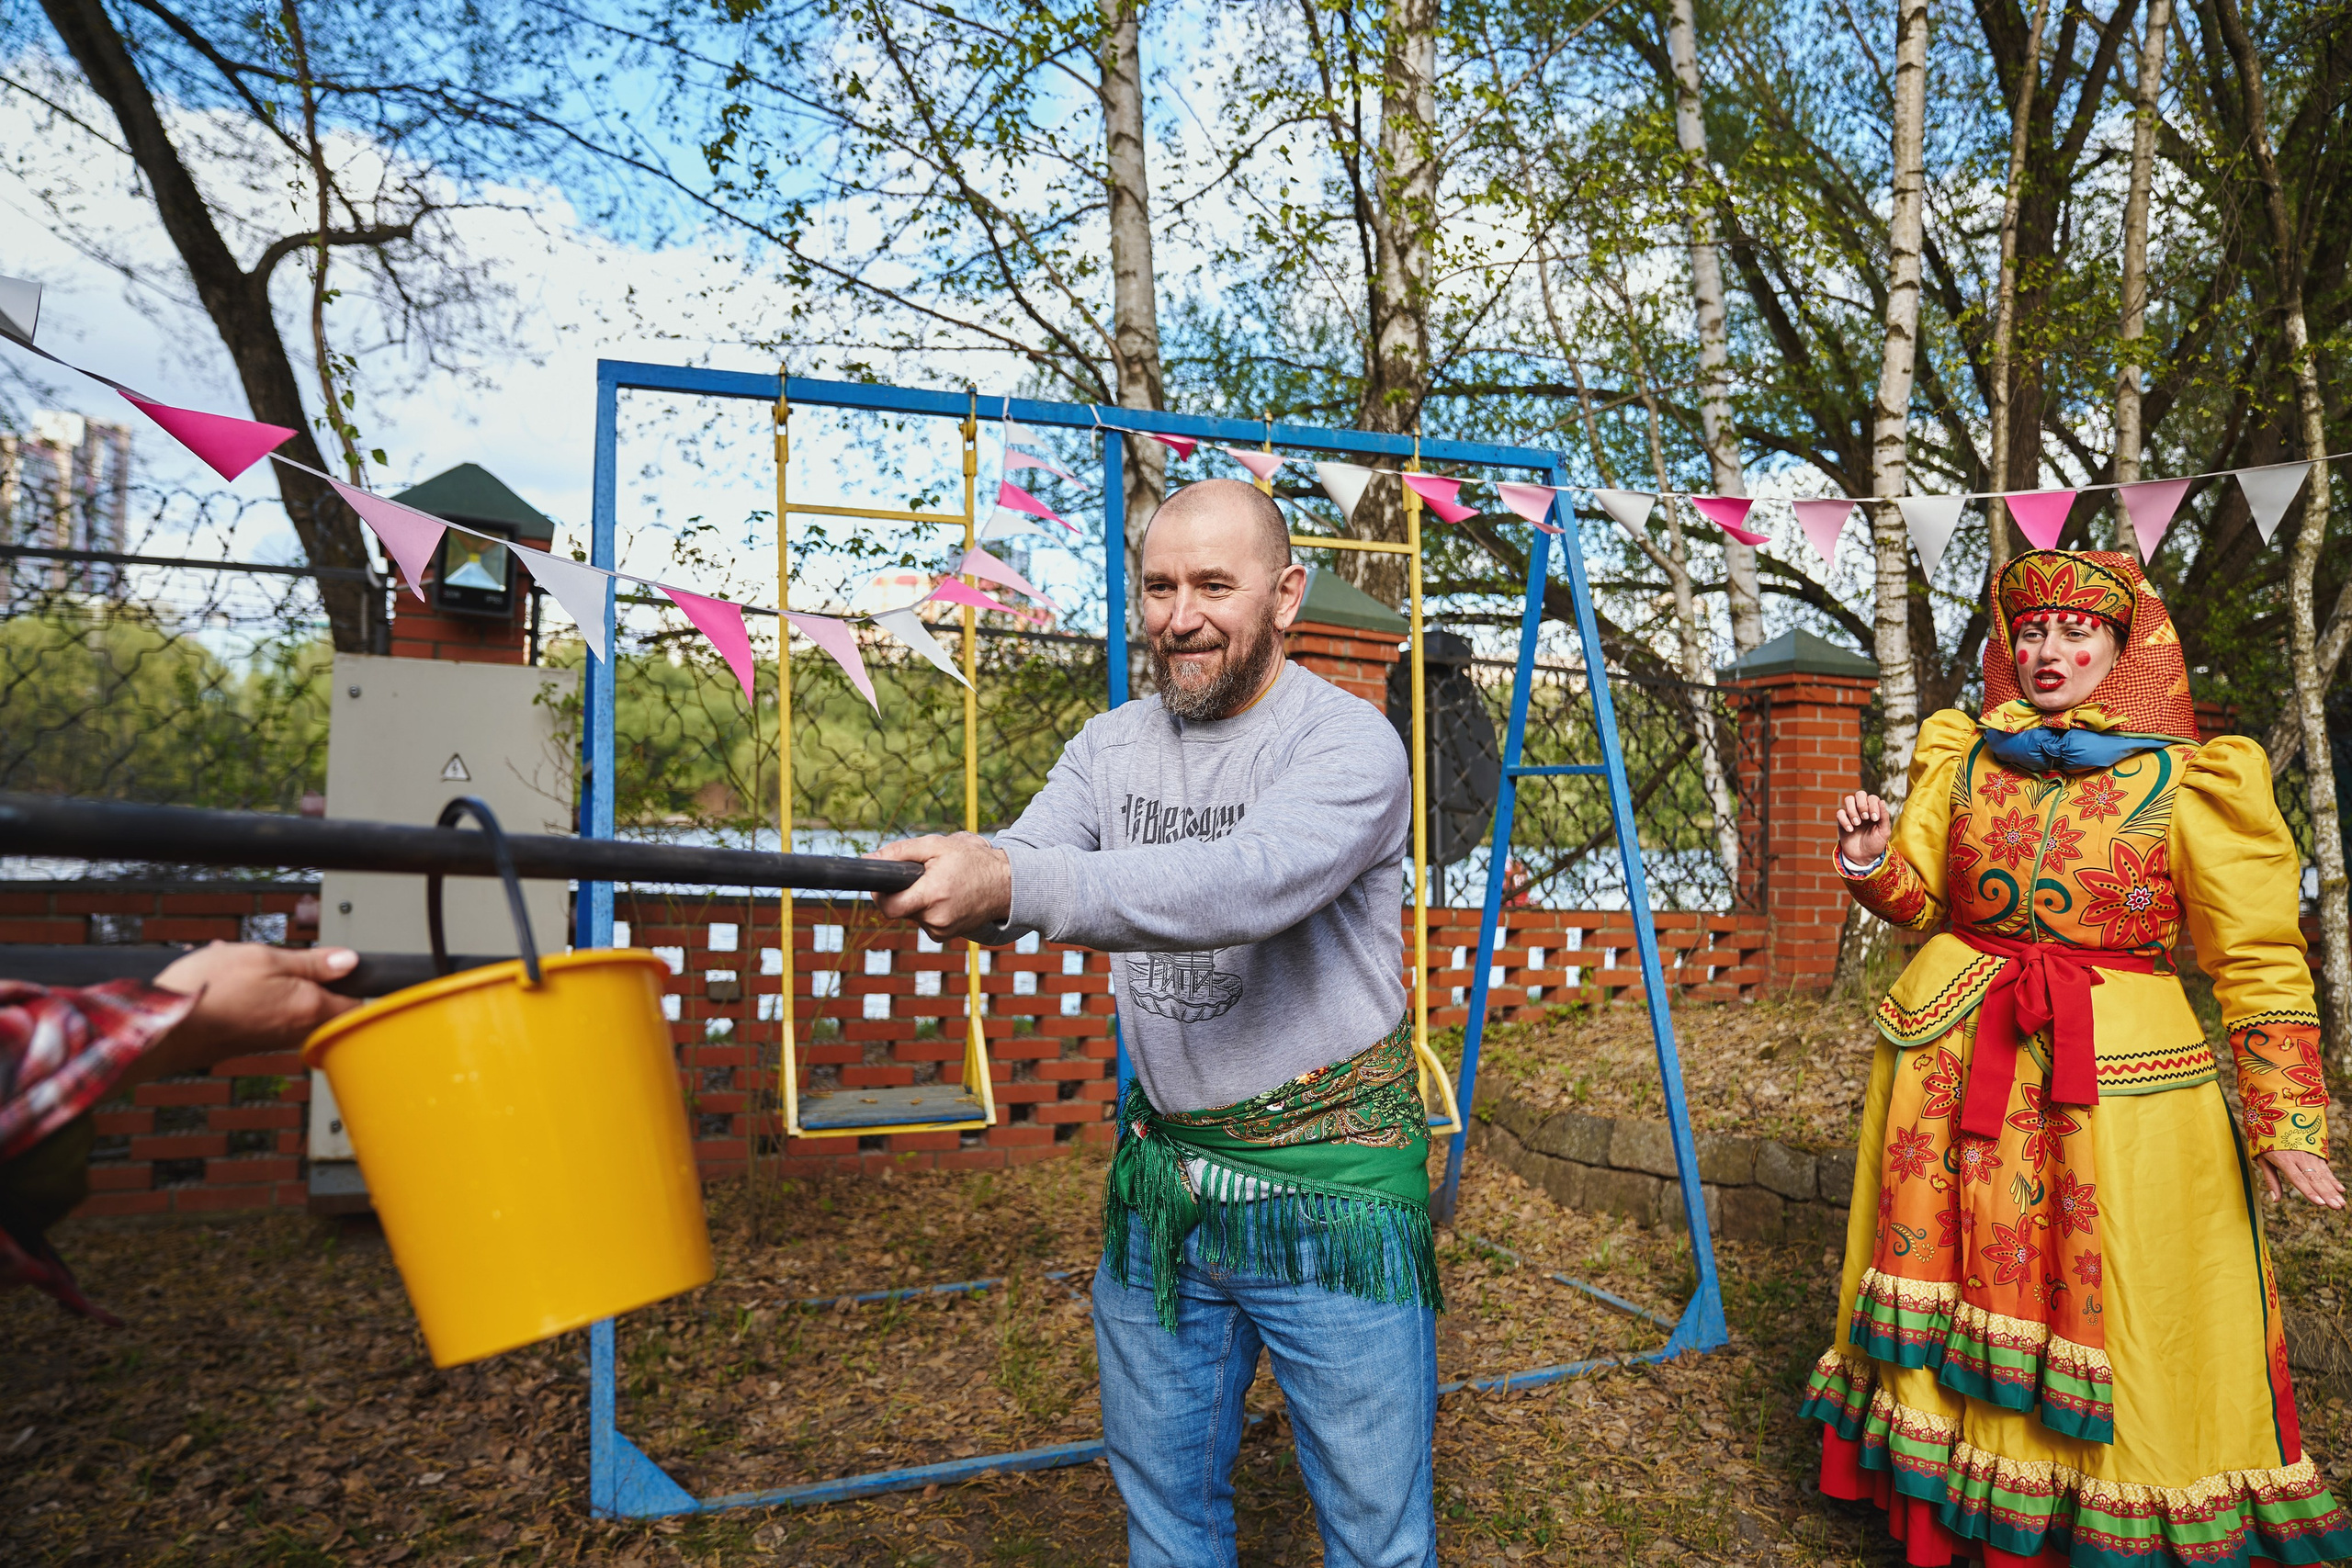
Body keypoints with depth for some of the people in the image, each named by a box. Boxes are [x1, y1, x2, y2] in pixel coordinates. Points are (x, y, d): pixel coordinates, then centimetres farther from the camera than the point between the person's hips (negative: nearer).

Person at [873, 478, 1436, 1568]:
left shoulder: (1350, 744, -15)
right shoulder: (1111, 745, 5)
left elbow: (1248, 884, -33)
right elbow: (1015, 871, -7)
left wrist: (1015, 884, -44)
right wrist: (940, 883, -32)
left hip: (1331, 1192, -5)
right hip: (1160, 1180, 5)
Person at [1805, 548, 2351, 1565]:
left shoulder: (2192, 781, -5)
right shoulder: (1962, 758, 6)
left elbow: (2258, 960, -5)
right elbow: (1919, 895, 13)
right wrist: (1873, 860, -10)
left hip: (2121, 1067, -3)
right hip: (1956, 1054, 3)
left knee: (2110, 1313, 4)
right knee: (1961, 1282, 13)